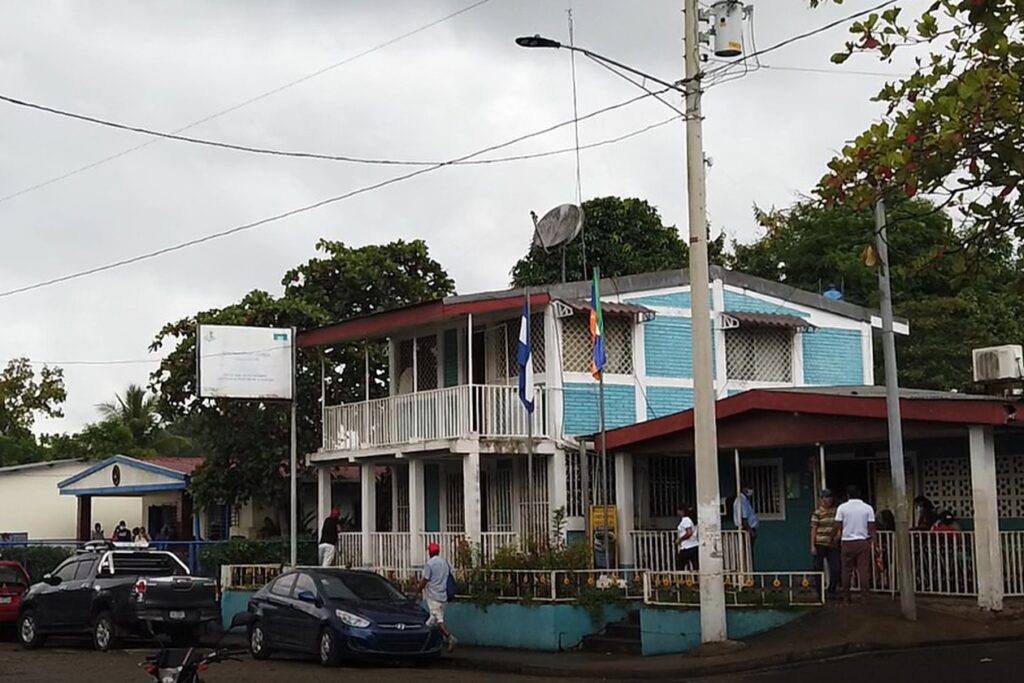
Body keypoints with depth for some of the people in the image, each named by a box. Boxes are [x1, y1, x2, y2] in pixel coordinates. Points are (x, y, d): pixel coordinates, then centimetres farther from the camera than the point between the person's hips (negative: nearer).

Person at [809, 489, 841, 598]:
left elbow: (838, 526, 19)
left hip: (832, 544, 4)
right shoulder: (817, 512, -4)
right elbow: (813, 530, -5)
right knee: (819, 569, 3)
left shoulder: (835, 511, 9)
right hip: (820, 544, -4)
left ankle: (831, 591, 14)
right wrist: (812, 546, -9)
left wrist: (838, 535, -1)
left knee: (835, 569, 0)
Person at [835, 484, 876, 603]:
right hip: (863, 541, 0)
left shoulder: (842, 508, -1)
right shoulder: (868, 508, 1)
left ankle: (847, 597, 9)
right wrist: (874, 544, 3)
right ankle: (865, 596, -3)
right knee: (864, 570, 0)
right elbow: (871, 529, -1)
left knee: (847, 570, 7)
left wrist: (837, 540, 10)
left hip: (847, 542, 0)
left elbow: (839, 528, -2)